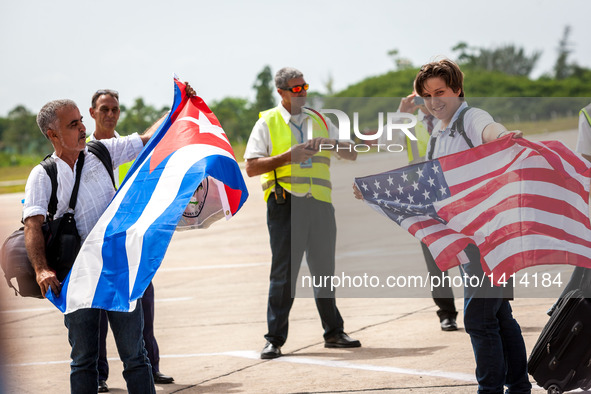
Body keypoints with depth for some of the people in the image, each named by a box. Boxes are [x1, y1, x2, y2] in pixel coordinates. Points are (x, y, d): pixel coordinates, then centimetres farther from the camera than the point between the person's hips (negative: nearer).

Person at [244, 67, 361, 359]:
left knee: (324, 269, 10)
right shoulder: (268, 123, 5)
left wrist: (330, 144, -6)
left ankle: (333, 332, 20)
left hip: (320, 203, 4)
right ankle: (274, 339, 0)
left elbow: (352, 154, 14)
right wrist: (288, 156, -14)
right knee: (283, 271, -5)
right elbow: (252, 167, -3)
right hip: (285, 203, -4)